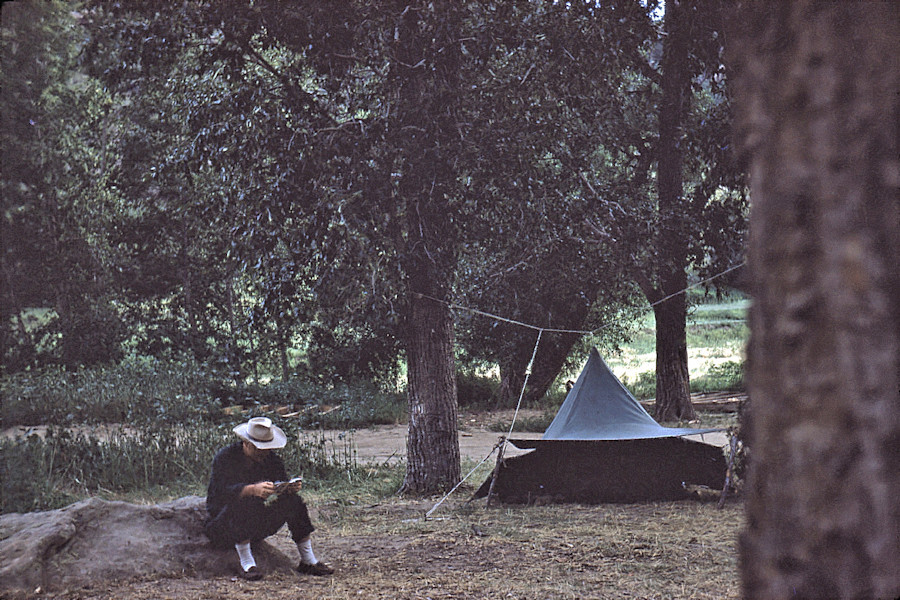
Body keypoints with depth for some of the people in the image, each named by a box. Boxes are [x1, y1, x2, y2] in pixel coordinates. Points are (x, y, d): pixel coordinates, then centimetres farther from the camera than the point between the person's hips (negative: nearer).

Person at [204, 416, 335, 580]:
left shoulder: (270, 459, 2)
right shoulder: (224, 458, -16)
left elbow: (283, 485, -6)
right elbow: (223, 490, -31)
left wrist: (290, 488, -32)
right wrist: (254, 489, -48)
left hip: (255, 526, 5)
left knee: (294, 501, -13)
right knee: (242, 503, -36)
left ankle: (308, 561, -7)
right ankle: (246, 565, -31)